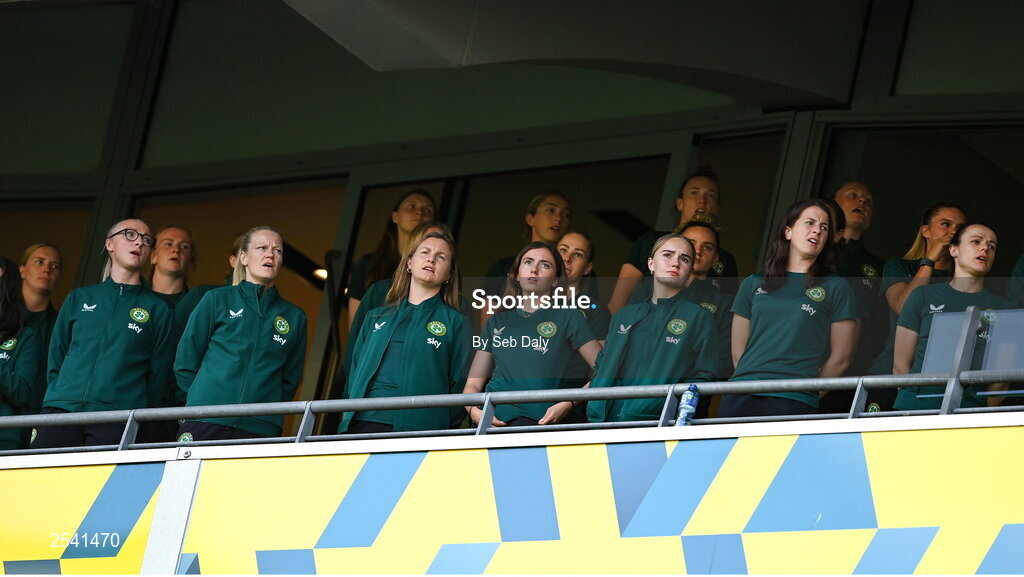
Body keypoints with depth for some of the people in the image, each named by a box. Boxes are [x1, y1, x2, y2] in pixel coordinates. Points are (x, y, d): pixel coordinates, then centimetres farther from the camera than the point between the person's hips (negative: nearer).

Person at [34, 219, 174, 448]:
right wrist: (56, 398, 9)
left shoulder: (158, 309, 12)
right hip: (62, 410, 2)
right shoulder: (79, 299, 19)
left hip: (116, 418, -2)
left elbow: (158, 375, 8)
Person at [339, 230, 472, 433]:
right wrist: (347, 414, 5)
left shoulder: (457, 323, 12)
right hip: (363, 423, 3)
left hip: (421, 429, -3)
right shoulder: (376, 318, 23)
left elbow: (460, 386, 6)